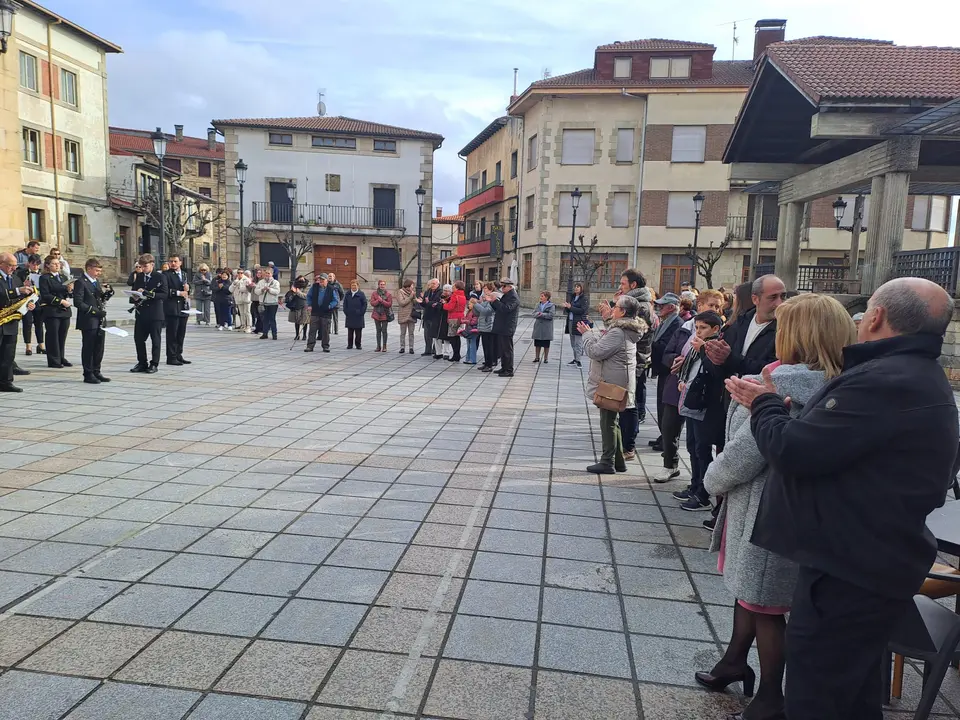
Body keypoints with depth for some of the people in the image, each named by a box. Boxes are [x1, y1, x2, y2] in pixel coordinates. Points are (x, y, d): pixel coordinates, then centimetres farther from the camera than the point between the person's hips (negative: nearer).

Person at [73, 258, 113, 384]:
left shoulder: (97, 281, 16)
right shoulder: (81, 282, -10)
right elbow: (78, 303, -16)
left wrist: (108, 292, 0)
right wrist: (94, 311, -19)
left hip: (100, 321, 8)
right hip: (88, 321, -8)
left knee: (99, 348, 12)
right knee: (88, 348, 0)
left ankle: (96, 372, 21)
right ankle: (88, 374, 7)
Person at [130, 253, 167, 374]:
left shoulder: (160, 277, -4)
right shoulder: (139, 276, 12)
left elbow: (164, 295, -11)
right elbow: (134, 291, 15)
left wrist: (151, 294, -25)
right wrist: (134, 298, -7)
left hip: (155, 313, -5)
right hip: (141, 313, 5)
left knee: (155, 339, 1)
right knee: (138, 338, 7)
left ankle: (154, 364, 9)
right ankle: (142, 363, 18)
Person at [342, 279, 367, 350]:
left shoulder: (361, 294, 0)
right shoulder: (347, 294, 9)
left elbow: (364, 304, -1)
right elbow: (344, 304, 13)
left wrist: (361, 313, -7)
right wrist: (346, 312, 2)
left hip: (358, 317, -2)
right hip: (349, 317, 2)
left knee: (358, 332, 2)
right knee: (350, 332, 6)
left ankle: (358, 345, 10)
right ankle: (350, 345, 12)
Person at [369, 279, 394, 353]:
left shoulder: (388, 294, -2)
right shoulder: (374, 293, 4)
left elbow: (389, 304, -9)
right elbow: (372, 303, -4)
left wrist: (382, 301, -20)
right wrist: (378, 300, -19)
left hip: (385, 314, -2)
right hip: (377, 314, 3)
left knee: (384, 330, -2)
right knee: (378, 330, 9)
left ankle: (384, 346, 6)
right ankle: (378, 346, 16)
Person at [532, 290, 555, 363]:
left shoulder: (551, 306, -5)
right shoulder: (539, 305, 10)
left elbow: (551, 315, -16)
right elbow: (534, 314, 1)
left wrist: (542, 314, -15)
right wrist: (538, 314, -19)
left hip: (546, 328, -4)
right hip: (538, 327, 4)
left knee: (546, 344, 4)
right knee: (537, 344, 8)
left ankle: (545, 358, 13)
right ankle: (537, 357, 18)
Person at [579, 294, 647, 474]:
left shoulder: (617, 333, -22)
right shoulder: (626, 330, 11)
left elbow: (596, 352, -22)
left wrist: (587, 334, -9)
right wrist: (592, 332, 9)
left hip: (611, 383, -10)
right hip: (616, 383, 10)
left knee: (608, 421, -1)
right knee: (611, 420, 18)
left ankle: (607, 462, 7)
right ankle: (618, 461, 26)